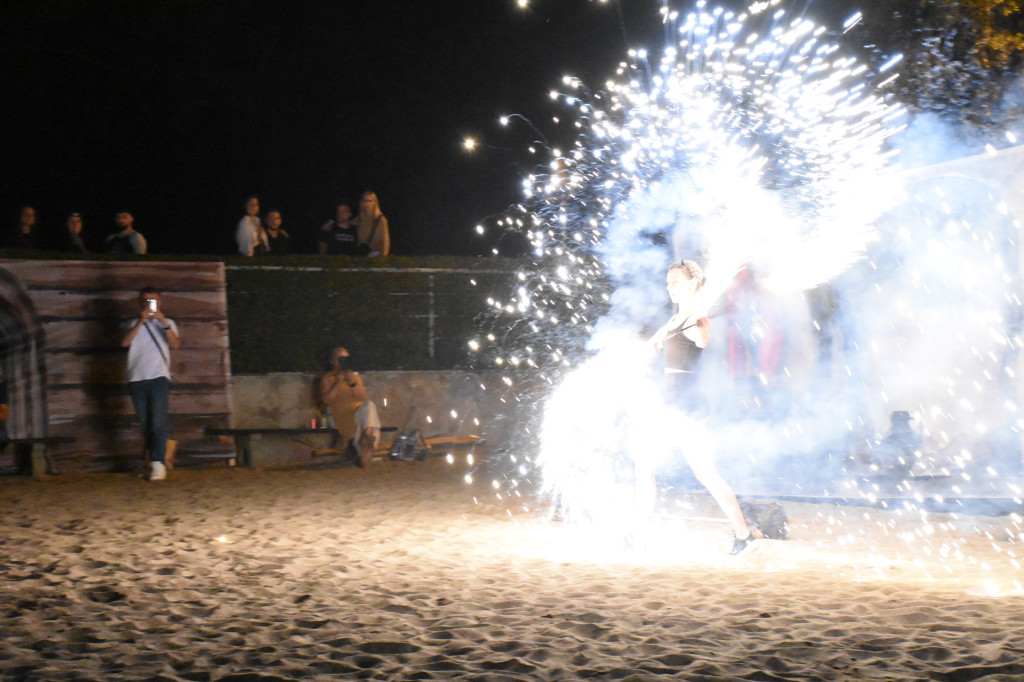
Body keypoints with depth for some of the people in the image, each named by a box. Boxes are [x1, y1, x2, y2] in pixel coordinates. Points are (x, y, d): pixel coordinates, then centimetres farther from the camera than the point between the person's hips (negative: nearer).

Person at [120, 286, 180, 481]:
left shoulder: (167, 323, 15)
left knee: (158, 422, -14)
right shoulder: (135, 324, 18)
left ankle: (159, 463, -21)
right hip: (137, 379, 2)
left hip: (159, 377, -2)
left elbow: (175, 343, -4)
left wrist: (164, 323, -15)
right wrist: (141, 322, -9)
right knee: (145, 425, 3)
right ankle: (153, 461, 10)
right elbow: (124, 342, -1)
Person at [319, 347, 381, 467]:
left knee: (369, 405, -32)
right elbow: (327, 399, -6)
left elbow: (362, 397, 4)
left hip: (358, 410, 2)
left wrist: (352, 383, -10)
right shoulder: (327, 378, 10)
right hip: (340, 415, -2)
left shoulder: (355, 376, 17)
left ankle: (368, 434, -51)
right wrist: (338, 382, -12)